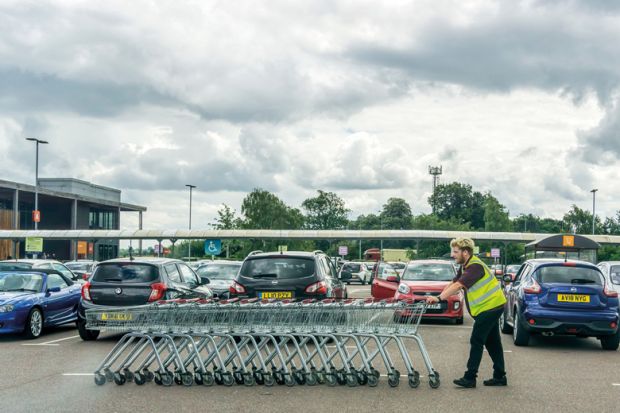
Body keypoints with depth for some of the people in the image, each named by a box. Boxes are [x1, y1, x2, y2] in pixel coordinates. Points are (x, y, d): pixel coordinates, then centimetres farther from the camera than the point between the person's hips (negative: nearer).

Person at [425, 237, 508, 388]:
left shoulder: (475, 266, -22)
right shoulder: (465, 266, 11)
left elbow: (458, 286, -31)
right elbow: (452, 283, 8)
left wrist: (439, 298, -34)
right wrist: (438, 298, -4)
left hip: (490, 307, -10)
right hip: (492, 307, 10)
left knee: (476, 342, -7)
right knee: (492, 343, 13)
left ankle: (470, 378, -3)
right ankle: (500, 377, 19)